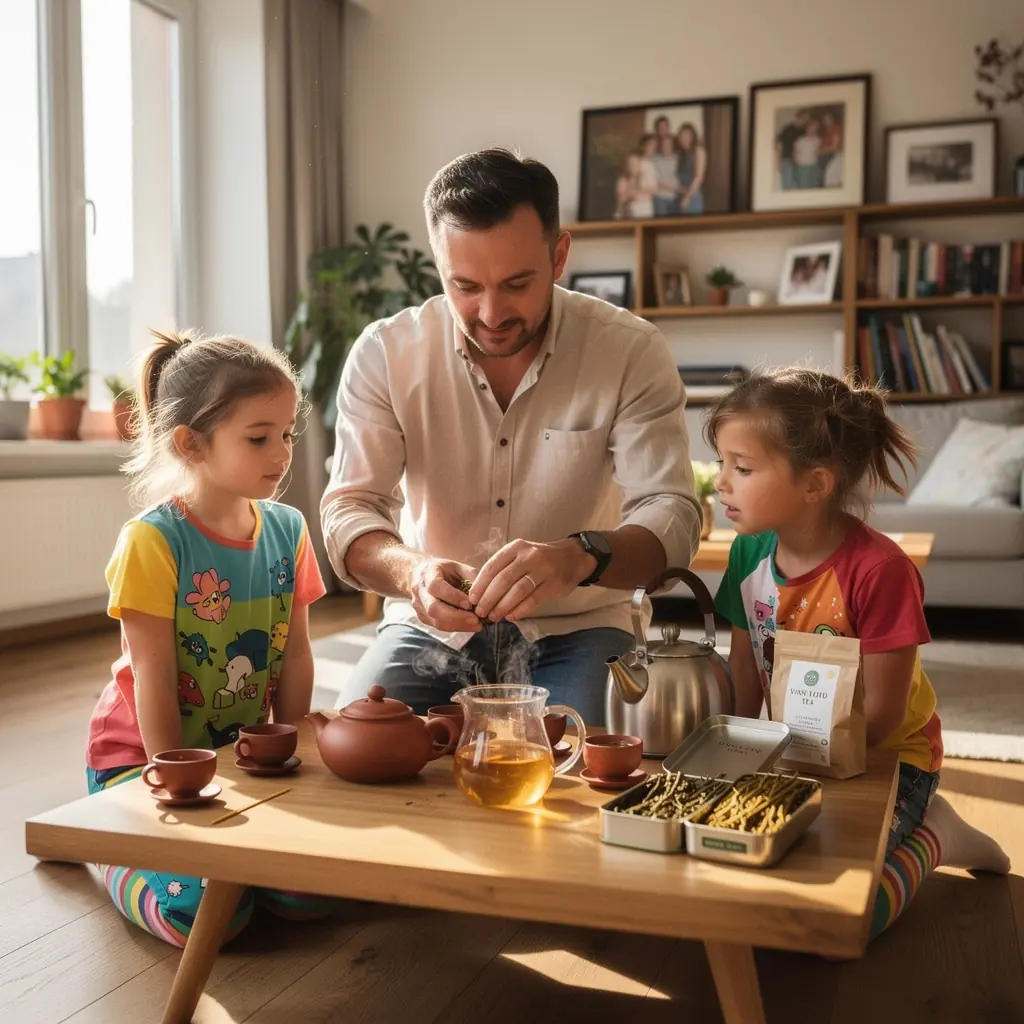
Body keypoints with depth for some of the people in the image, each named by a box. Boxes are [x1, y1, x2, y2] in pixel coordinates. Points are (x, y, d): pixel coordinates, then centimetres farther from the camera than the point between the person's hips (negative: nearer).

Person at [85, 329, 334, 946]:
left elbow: (295, 654, 2)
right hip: (144, 757, -5)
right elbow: (154, 680, -17)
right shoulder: (154, 541, -17)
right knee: (206, 911, -24)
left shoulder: (287, 530, 1)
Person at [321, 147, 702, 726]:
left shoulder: (632, 352, -11)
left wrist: (581, 556, -40)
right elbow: (349, 510, -10)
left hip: (574, 630, -1)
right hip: (430, 629, 2)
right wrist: (410, 570, -35)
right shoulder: (384, 354, -7)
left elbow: (672, 517, -16)